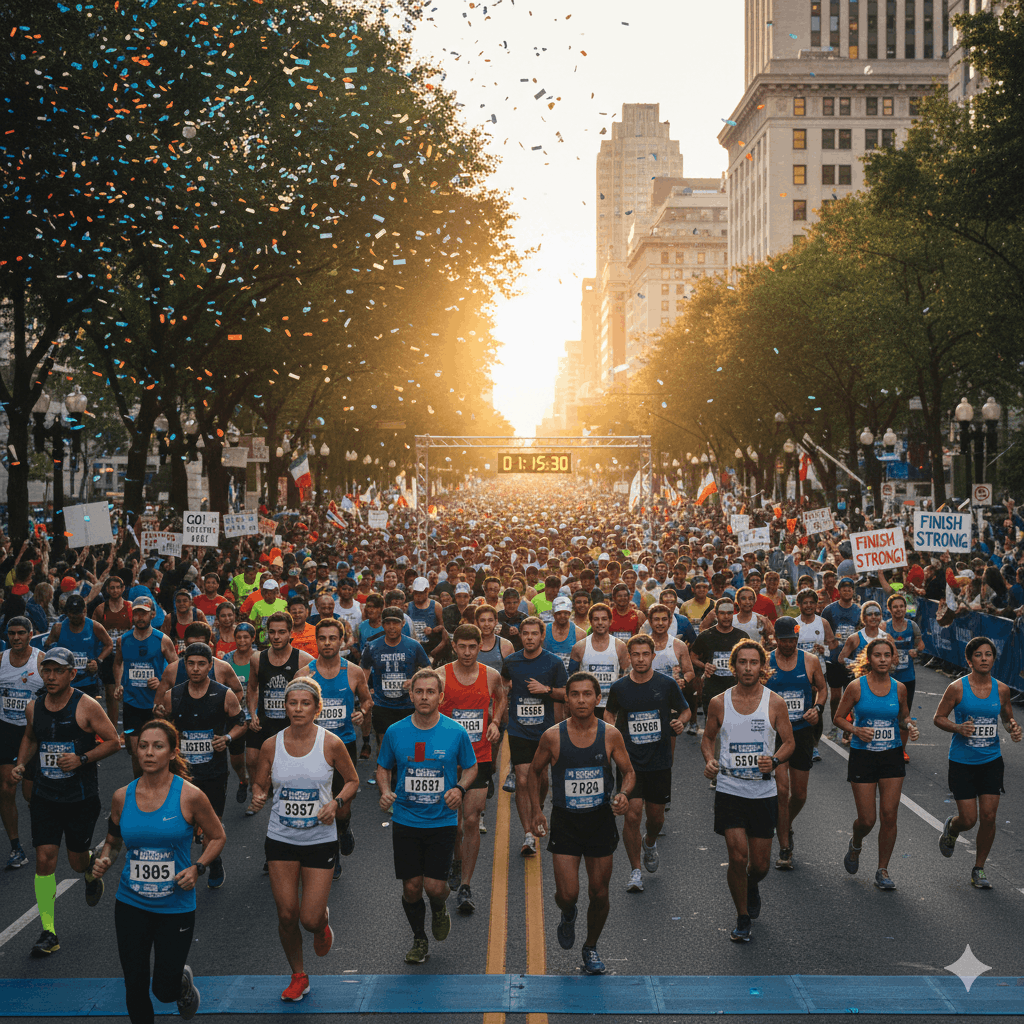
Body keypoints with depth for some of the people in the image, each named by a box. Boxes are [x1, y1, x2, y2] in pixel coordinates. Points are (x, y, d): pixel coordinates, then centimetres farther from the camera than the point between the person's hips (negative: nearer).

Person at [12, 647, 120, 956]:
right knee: (44, 859, -5)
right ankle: (48, 933, 1)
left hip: (81, 797, -3)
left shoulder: (86, 706, -13)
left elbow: (113, 742, -9)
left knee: (77, 859, 7)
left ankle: (92, 870, 47)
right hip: (45, 796, 3)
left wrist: (82, 759, -21)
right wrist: (20, 764, 4)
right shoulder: (34, 707, 2)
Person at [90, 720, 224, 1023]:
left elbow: (217, 838, 1)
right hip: (131, 904, 2)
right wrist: (103, 862, -9)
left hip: (176, 905, -2)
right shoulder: (122, 797, -3)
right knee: (135, 989, 6)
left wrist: (197, 869, -15)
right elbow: (112, 842, 12)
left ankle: (184, 980, 39)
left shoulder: (190, 796, -12)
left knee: (165, 990, 4)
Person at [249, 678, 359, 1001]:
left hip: (320, 839, -2)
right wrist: (258, 797, -16)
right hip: (281, 840, 2)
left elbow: (352, 780, 5)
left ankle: (323, 924, 34)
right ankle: (298, 977, 26)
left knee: (310, 919, -5)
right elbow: (259, 784, 7)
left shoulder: (331, 744, -9)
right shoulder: (271, 746, -4)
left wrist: (336, 803, -13)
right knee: (287, 915, 2)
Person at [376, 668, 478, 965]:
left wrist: (460, 788, -11)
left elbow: (471, 767, 8)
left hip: (442, 821, -1)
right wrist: (385, 791, -8)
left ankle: (439, 909, 30)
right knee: (411, 887, 2)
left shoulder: (456, 733, -5)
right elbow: (383, 768, 12)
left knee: (435, 886, -8)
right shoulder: (395, 732, -2)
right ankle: (419, 940, 27)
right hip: (405, 821, 1)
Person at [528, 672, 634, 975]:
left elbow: (629, 772, 4)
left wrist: (623, 794, -17)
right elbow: (535, 771, 7)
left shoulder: (611, 735, -7)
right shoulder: (552, 736, -9)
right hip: (565, 821, -1)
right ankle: (568, 915, 30)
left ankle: (591, 947, 33)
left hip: (601, 820, 1)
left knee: (599, 894, 8)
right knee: (567, 894, -8)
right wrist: (536, 810, -2)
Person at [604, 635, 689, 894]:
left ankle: (650, 844, 45)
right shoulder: (619, 687, -2)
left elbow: (685, 710, 9)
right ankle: (635, 871, 4)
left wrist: (681, 722, -12)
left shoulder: (667, 684, -4)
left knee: (656, 816, 10)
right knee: (632, 815, -11)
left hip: (659, 762, 1)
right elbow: (610, 714, 16)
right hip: (630, 762, -1)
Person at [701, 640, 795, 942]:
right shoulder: (719, 703, 0)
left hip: (764, 791, 1)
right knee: (737, 857, -9)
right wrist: (709, 760, -8)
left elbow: (789, 742, 4)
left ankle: (752, 885, 43)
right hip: (729, 790, 0)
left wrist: (774, 761, -17)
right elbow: (707, 737, 13)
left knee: (759, 864, 6)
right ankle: (742, 917, 11)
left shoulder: (775, 703, -2)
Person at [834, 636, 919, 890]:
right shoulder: (856, 687, -7)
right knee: (866, 820, -2)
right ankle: (855, 845, 34)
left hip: (892, 757, 2)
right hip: (863, 756, -2)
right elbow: (839, 718, 0)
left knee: (889, 816, -1)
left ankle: (882, 870, 14)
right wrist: (856, 730, -18)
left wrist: (910, 726, -5)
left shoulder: (899, 688, 1)